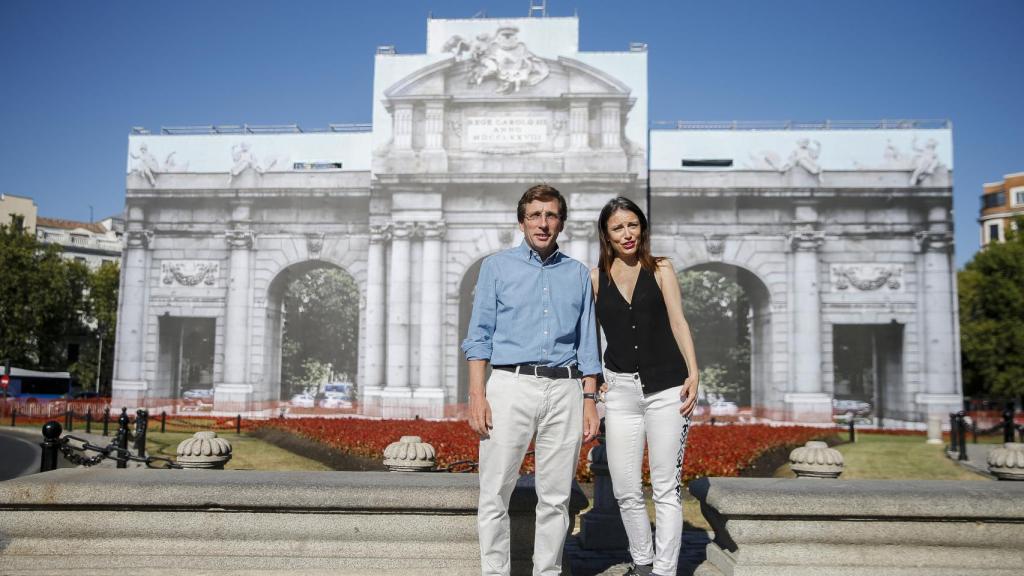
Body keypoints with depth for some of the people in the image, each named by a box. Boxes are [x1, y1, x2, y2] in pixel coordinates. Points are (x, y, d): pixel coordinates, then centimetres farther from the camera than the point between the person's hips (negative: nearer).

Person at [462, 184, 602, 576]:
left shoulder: (578, 274, 15)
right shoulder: (497, 267, 9)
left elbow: (586, 344, 14)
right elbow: (480, 336, 4)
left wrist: (590, 401, 6)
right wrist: (477, 395, -7)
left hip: (565, 391, 2)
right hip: (511, 385, -2)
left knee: (556, 497, 6)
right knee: (495, 495, -2)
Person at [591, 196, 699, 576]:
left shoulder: (661, 269, 6)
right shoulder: (596, 277, 8)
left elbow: (678, 321, 0)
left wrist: (693, 373, -10)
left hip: (667, 387, -1)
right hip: (620, 388, 2)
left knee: (666, 487, 0)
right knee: (625, 490, 5)